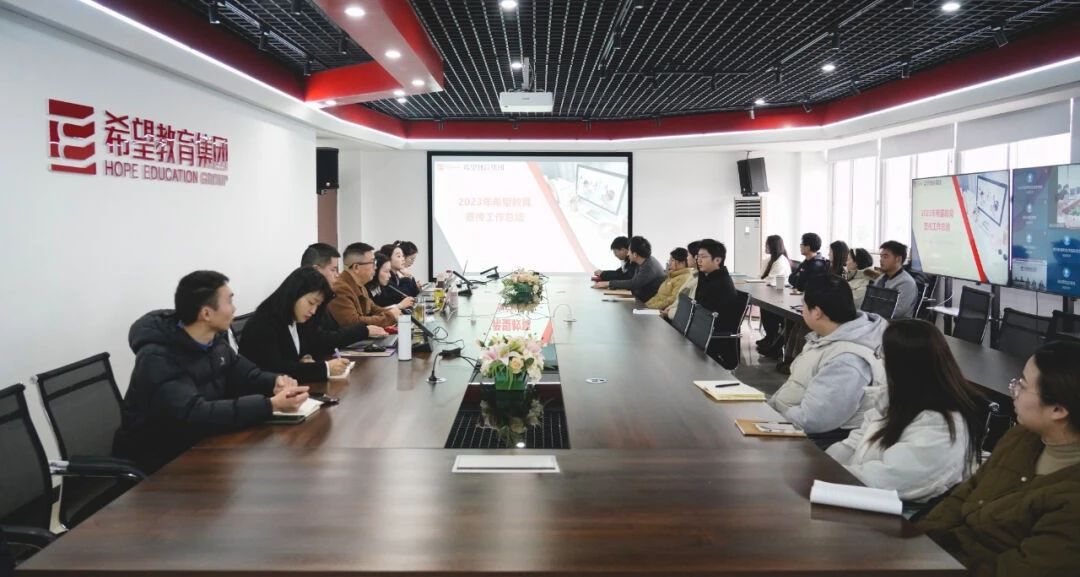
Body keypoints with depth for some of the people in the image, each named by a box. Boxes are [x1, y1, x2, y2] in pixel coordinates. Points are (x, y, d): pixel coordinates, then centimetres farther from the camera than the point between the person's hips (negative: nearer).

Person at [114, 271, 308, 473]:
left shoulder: (215, 340, 0)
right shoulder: (157, 359, -25)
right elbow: (194, 415, -36)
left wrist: (275, 382, -17)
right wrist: (271, 405, -41)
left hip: (200, 444, 7)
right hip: (158, 459, -7)